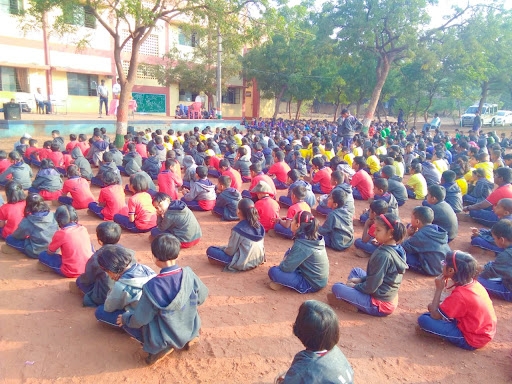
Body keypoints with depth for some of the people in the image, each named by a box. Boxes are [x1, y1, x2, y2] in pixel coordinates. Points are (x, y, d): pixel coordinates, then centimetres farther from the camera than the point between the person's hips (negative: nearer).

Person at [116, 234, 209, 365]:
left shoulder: (152, 286, -28)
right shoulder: (189, 274, -19)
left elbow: (140, 319, -16)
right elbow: (202, 296, -1)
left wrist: (125, 318, 6)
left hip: (165, 338, -4)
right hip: (191, 329, 4)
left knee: (126, 321, 12)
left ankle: (163, 347, 3)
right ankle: (189, 337, 14)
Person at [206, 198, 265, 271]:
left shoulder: (238, 229, -21)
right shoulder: (258, 224, -3)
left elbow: (230, 251, -14)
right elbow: (261, 245, 8)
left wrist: (223, 248, 8)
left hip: (243, 263, -6)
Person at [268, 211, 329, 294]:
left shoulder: (301, 245, -26)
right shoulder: (315, 237, -2)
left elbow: (286, 267, -19)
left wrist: (283, 264, 3)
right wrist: (287, 260, 3)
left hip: (311, 284, -9)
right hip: (319, 280, 9)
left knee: (273, 271, -15)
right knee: (289, 253, 16)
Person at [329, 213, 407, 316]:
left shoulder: (383, 255, -27)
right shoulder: (397, 249, 1)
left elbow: (371, 287, -23)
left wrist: (355, 286, -5)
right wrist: (360, 280, 7)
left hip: (380, 304, -9)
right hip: (388, 296, 9)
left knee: (337, 287, -11)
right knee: (355, 271, 19)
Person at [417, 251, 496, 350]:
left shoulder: (459, 295, -28)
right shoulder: (474, 284, -4)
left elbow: (435, 315, -19)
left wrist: (439, 289, -16)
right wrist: (436, 305, 2)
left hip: (470, 341, -8)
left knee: (423, 320, -16)